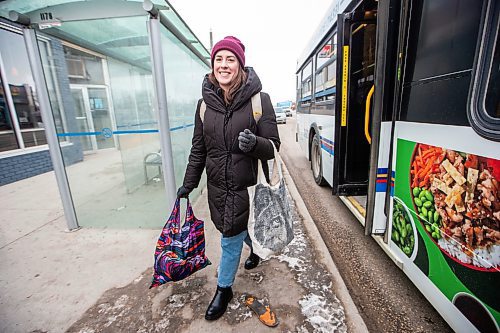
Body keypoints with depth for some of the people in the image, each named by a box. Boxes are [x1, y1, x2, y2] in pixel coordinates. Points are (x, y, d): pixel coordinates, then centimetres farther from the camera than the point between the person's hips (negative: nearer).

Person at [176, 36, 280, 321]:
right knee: (239, 231, 20)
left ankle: (224, 289, 35)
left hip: (248, 187, -3)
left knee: (231, 239, 7)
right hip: (218, 188, 4)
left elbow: (273, 147, -8)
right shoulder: (205, 103, 2)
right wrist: (188, 184, 12)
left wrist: (254, 143, -31)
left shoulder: (259, 100, -9)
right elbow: (198, 149, 8)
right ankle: (256, 249, 56)